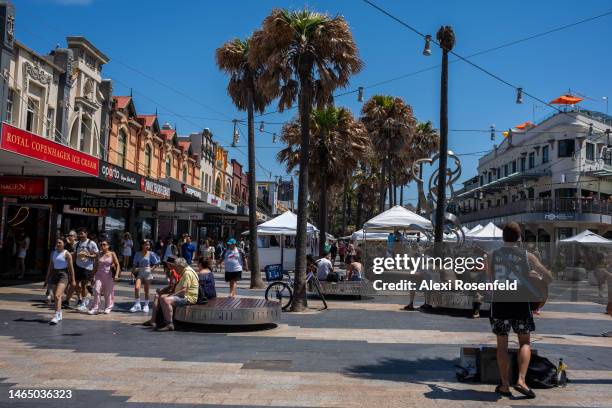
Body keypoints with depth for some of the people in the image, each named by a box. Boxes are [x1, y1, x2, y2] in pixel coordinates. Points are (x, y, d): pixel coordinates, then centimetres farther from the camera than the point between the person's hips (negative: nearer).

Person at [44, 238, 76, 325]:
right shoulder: (53, 253, 13)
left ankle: (56, 316, -22)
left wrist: (73, 280, -9)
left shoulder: (66, 254, -5)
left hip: (63, 274, -7)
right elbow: (50, 266, 18)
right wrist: (46, 279, 16)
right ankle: (59, 315, 26)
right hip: (55, 274, 7)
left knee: (57, 295, -19)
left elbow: (71, 267, -6)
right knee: (56, 296, 12)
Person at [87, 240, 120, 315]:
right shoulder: (99, 254, 8)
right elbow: (96, 266, 12)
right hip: (99, 275, 2)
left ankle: (108, 308, 18)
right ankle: (94, 308, -7)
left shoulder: (112, 254, 0)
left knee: (108, 293, 4)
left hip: (109, 276, -2)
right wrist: (93, 277, 9)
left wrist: (116, 274, -12)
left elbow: (117, 264, -1)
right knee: (96, 291, -10)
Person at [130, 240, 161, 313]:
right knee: (136, 287, -16)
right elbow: (135, 264, 7)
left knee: (146, 290, 6)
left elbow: (156, 263, 4)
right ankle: (137, 305, -7)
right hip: (139, 272, 1)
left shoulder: (150, 254, -3)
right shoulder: (138, 254, 1)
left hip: (148, 272, -1)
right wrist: (133, 271, -5)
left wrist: (152, 268, -9)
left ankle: (146, 305, 22)